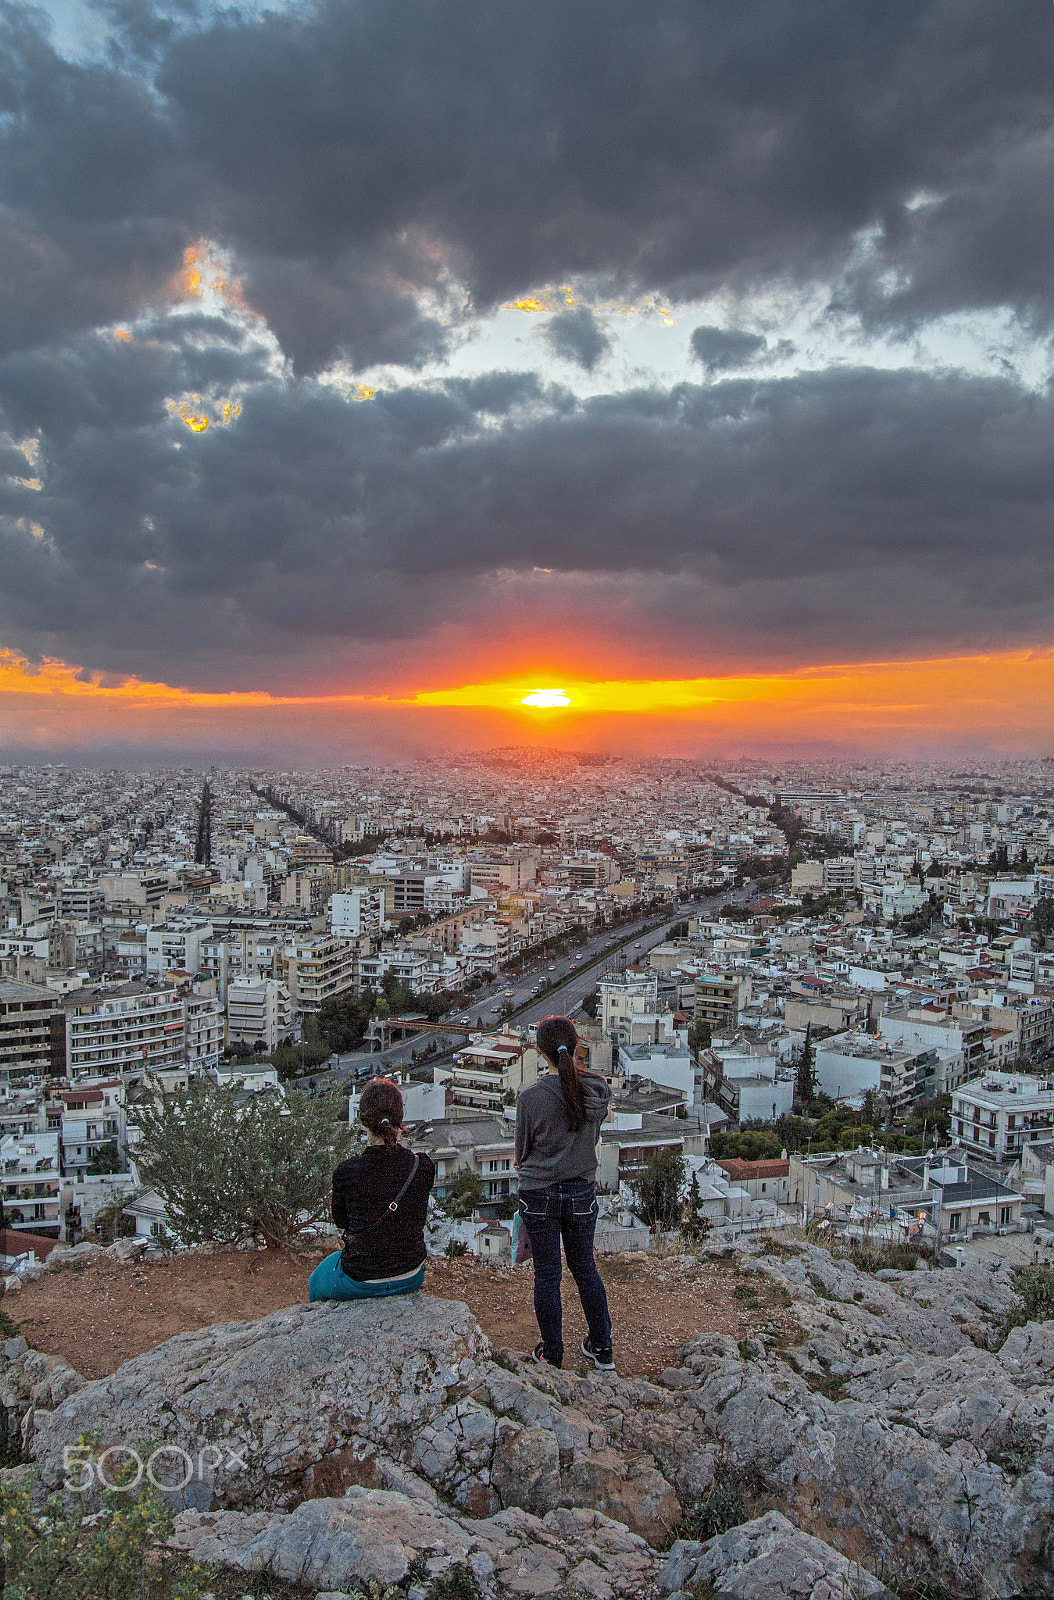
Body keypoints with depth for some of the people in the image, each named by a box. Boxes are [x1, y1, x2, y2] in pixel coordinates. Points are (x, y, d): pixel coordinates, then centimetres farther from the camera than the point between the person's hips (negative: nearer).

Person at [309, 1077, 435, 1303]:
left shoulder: (348, 1172, -24)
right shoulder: (423, 1167, -16)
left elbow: (340, 1220, -3)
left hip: (360, 1283, -3)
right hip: (410, 1280, 3)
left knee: (316, 1281, 31)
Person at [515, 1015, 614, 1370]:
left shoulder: (530, 1097, -20)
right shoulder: (599, 1091, -11)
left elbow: (521, 1150, -4)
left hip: (539, 1196, -3)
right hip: (583, 1192, 3)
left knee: (546, 1274, 13)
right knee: (585, 1268, 21)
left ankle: (552, 1355, 28)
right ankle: (602, 1350, 32)